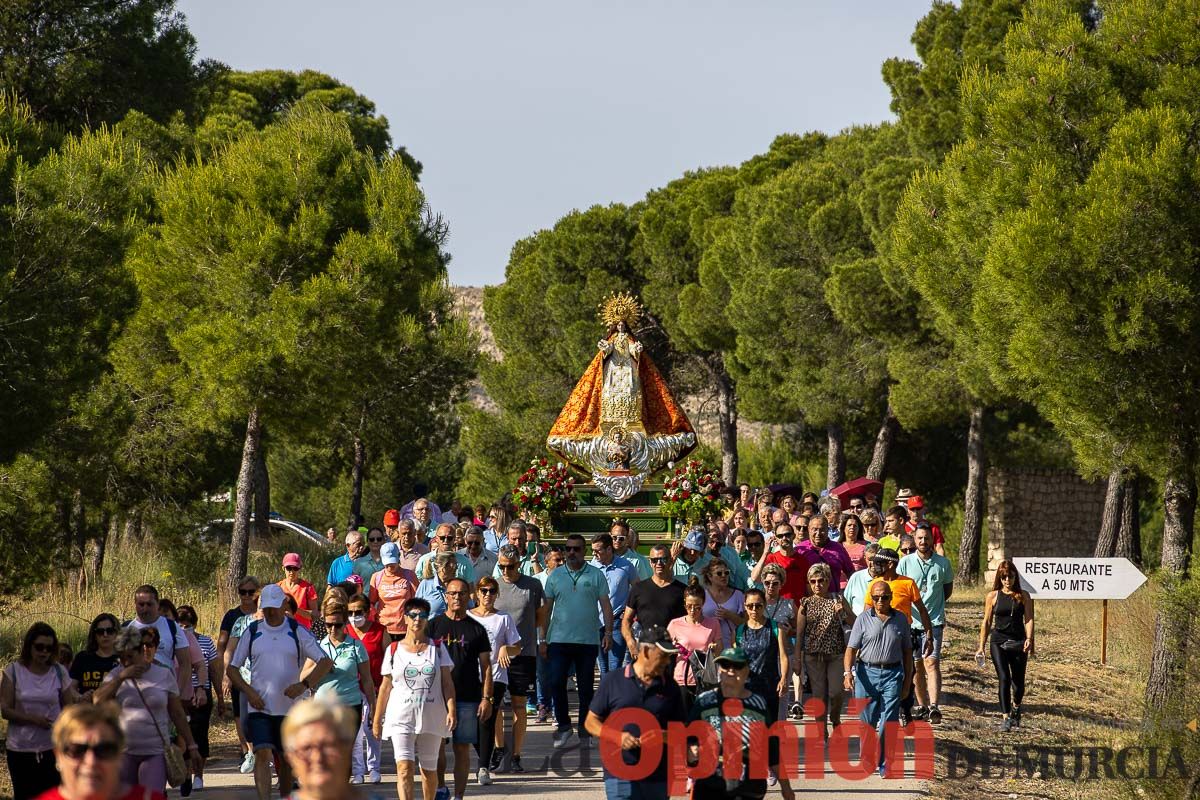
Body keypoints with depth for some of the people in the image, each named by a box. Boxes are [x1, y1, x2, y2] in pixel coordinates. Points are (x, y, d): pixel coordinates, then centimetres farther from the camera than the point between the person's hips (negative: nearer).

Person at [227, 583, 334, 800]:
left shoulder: (297, 631, 1)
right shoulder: (252, 632, 4)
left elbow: (325, 662, -3)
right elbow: (232, 669, 9)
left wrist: (304, 685, -17)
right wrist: (249, 691, -7)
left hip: (290, 707, 1)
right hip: (259, 707, -1)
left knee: (287, 759, 11)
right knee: (262, 754, -16)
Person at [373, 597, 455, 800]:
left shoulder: (437, 648, 7)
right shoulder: (394, 650, 6)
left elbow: (447, 682, 4)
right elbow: (386, 686, 10)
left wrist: (451, 710, -9)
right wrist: (377, 719, 9)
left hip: (432, 717, 1)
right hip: (401, 717, -1)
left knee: (429, 769, 10)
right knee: (404, 768, -14)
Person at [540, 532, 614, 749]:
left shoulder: (596, 575, 3)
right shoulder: (555, 575, 8)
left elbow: (606, 605, 2)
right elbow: (547, 609, 10)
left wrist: (608, 632, -10)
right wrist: (542, 638, 6)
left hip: (588, 640, -1)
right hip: (559, 640, 1)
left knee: (586, 687, 5)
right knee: (556, 683, -7)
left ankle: (585, 732, 14)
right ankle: (563, 726, 8)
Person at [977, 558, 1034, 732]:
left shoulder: (1024, 596, 5)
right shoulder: (993, 596, 6)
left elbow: (1028, 619, -1)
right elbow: (987, 622, 10)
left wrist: (1029, 639, -18)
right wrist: (981, 647, 8)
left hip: (1019, 643, 1)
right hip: (999, 642, -1)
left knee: (1018, 683, 8)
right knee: (1004, 679, -14)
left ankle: (1015, 707, 38)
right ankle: (1006, 718, -13)